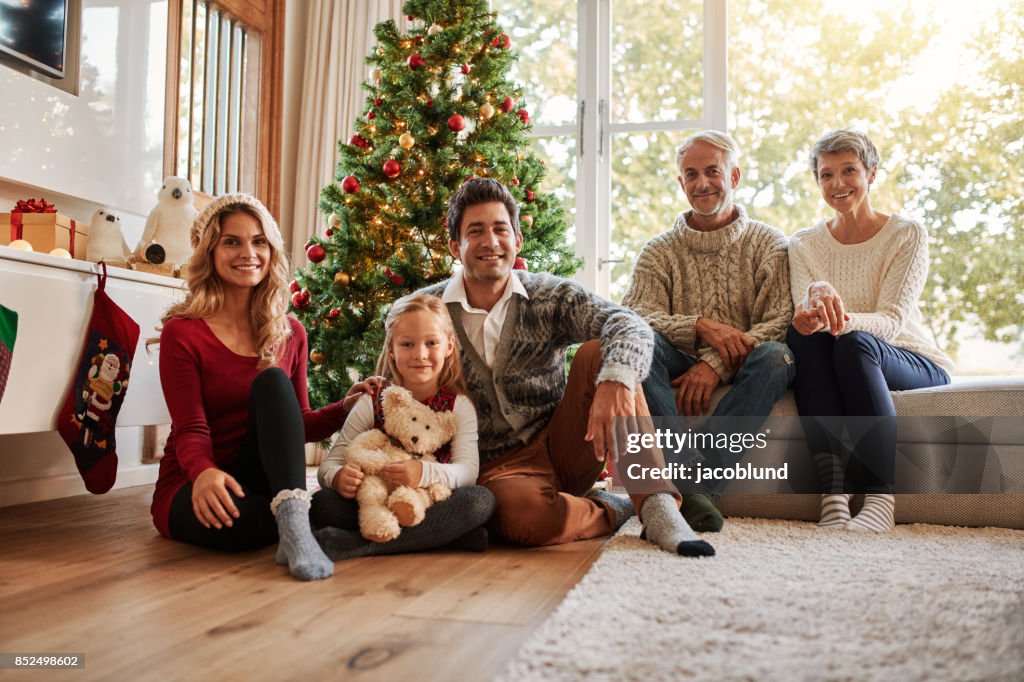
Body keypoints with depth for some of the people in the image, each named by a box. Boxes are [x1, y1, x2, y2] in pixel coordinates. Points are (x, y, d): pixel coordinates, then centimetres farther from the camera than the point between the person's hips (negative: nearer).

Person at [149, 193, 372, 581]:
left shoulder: (289, 334, 6)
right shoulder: (182, 333, -8)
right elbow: (191, 431, -14)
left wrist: (346, 408, -8)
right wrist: (205, 472, -37)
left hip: (263, 484, 5)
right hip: (192, 488, -5)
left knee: (272, 381, -27)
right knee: (237, 518, -43)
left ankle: (291, 512, -39)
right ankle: (295, 518, -18)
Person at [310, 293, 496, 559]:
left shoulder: (459, 405, -1)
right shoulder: (372, 403, 0)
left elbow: (468, 470, -16)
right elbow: (330, 463, -6)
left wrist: (424, 472, -38)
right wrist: (338, 477, -32)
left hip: (434, 508, 0)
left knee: (482, 500, -30)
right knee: (321, 502, -26)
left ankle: (354, 544, -32)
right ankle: (446, 536, -27)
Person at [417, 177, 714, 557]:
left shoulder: (551, 295, -1)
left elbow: (630, 327, -18)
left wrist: (616, 381, -41)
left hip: (562, 448, 2)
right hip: (496, 468, -2)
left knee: (598, 353, -22)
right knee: (527, 515, -38)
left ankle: (657, 505, -22)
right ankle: (611, 510, -5)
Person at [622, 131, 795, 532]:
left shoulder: (770, 246, 9)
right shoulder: (659, 252, 12)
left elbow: (781, 322, -6)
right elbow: (633, 316, -5)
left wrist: (716, 364, -20)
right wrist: (700, 326, -22)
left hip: (742, 372, 0)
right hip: (680, 369, 1)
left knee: (776, 356, -33)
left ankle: (699, 481, -38)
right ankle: (685, 472, -42)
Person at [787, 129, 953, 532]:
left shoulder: (907, 235, -4)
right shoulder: (804, 245, 5)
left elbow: (891, 321, -16)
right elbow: (804, 310, -12)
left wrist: (843, 322, -38)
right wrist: (818, 294, -37)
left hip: (914, 365, -2)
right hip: (836, 367, 2)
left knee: (854, 342, -35)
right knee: (801, 332, -31)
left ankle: (881, 499, -36)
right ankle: (831, 492, -37)